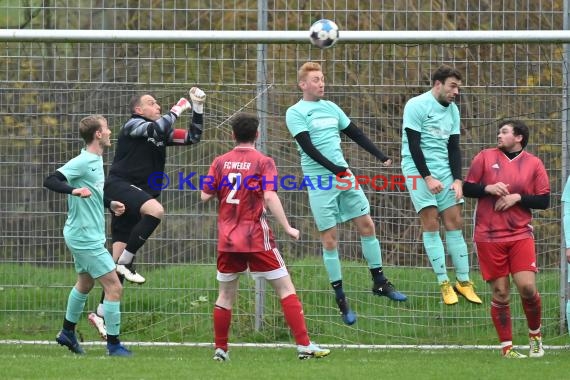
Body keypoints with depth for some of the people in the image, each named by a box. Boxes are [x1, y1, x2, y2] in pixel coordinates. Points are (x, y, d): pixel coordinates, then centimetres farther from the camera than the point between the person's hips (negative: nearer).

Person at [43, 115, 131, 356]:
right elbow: (50, 181, -27)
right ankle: (113, 344, -2)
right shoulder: (82, 162, -19)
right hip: (86, 238, -10)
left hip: (86, 236, 10)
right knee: (114, 287, -8)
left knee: (85, 283, 26)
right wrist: (74, 191, -41)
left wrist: (110, 204, 11)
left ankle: (68, 332, 40)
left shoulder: (96, 161, 9)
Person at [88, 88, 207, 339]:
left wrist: (198, 108, 11)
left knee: (118, 257, 3)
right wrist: (178, 108, -8)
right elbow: (159, 128, -22)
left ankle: (100, 314, 4)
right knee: (155, 210, -35)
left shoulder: (160, 133, 19)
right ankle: (126, 262, -27)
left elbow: (193, 137, 21)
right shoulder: (132, 125, -4)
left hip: (139, 193, 8)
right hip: (120, 186, -8)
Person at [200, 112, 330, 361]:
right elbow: (270, 197, -17)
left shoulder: (220, 162, 4)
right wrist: (287, 228, -14)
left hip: (227, 239, 4)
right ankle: (304, 345, -8)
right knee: (285, 288, 0)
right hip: (256, 238, -4)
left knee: (226, 294, 15)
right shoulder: (263, 162, -6)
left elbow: (205, 196, 4)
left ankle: (220, 349, 15)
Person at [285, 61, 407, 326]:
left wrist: (381, 157, 14)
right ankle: (340, 299, 3)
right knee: (329, 239, -3)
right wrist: (334, 169, -24)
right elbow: (308, 147, -16)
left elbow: (355, 134, 19)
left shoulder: (330, 107, 13)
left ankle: (379, 282, 16)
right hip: (320, 182, -6)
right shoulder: (295, 113, -6)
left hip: (344, 176, 6)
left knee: (366, 225, 4)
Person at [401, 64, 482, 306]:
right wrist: (428, 178, -18)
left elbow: (454, 148, 10)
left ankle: (463, 282, 4)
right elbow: (413, 145, -13)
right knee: (431, 223, -9)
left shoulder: (452, 110, 10)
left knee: (455, 223, 0)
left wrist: (457, 180, -2)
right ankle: (444, 284, -6)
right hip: (418, 170, -6)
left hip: (444, 171, 6)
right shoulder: (417, 106, -10)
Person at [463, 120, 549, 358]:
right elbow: (467, 188, 6)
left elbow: (544, 200, 3)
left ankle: (535, 335, 13)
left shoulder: (533, 164, 5)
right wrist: (488, 189, -12)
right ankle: (506, 347, 8)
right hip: (489, 237, 0)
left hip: (520, 234, 0)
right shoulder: (485, 157, 5)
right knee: (500, 293, 0)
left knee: (527, 287, -12)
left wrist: (517, 198, -10)